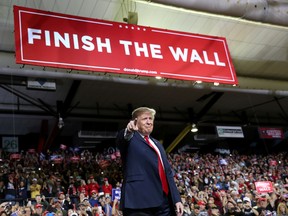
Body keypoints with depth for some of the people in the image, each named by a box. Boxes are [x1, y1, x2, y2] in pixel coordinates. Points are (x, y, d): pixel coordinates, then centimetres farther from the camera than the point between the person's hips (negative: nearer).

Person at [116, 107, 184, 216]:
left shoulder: (157, 144, 24)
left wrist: (176, 199, 12)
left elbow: (168, 172, 21)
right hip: (140, 202, -6)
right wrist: (128, 131, -43)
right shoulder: (130, 139, 5)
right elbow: (121, 139, -20)